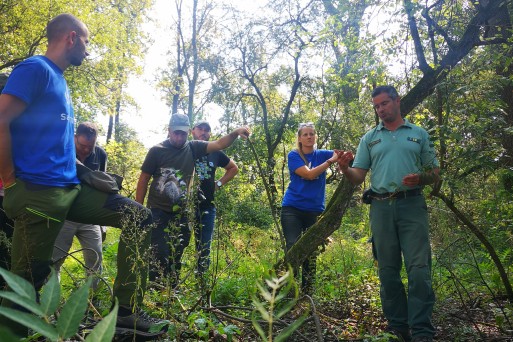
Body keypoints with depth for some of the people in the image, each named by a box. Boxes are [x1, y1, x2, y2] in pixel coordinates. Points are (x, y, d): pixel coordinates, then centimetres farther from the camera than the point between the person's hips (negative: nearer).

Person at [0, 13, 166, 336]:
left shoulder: (60, 79, 20)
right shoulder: (36, 69, -7)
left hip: (71, 187, 9)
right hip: (38, 192, -9)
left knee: (139, 218, 2)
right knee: (26, 280, -3)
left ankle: (126, 309, 3)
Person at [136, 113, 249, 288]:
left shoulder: (193, 148, -1)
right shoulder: (157, 150, -8)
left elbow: (219, 144, -9)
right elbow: (143, 179, -4)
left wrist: (235, 133, -28)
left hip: (179, 212, 4)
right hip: (158, 211, -3)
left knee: (176, 255, 12)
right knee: (161, 254, -11)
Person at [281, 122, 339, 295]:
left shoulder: (321, 155, 9)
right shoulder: (294, 155, 1)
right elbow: (308, 174, -13)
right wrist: (330, 161, -18)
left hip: (315, 210, 3)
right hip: (292, 208, -3)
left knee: (311, 253, 6)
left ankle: (307, 292, 15)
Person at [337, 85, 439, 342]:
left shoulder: (419, 134, 12)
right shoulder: (369, 138, 15)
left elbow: (434, 174, 10)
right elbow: (358, 177, 10)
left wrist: (419, 178, -13)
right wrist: (345, 169, -12)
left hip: (412, 205, -2)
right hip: (381, 208, 2)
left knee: (419, 268, -7)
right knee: (388, 270, 6)